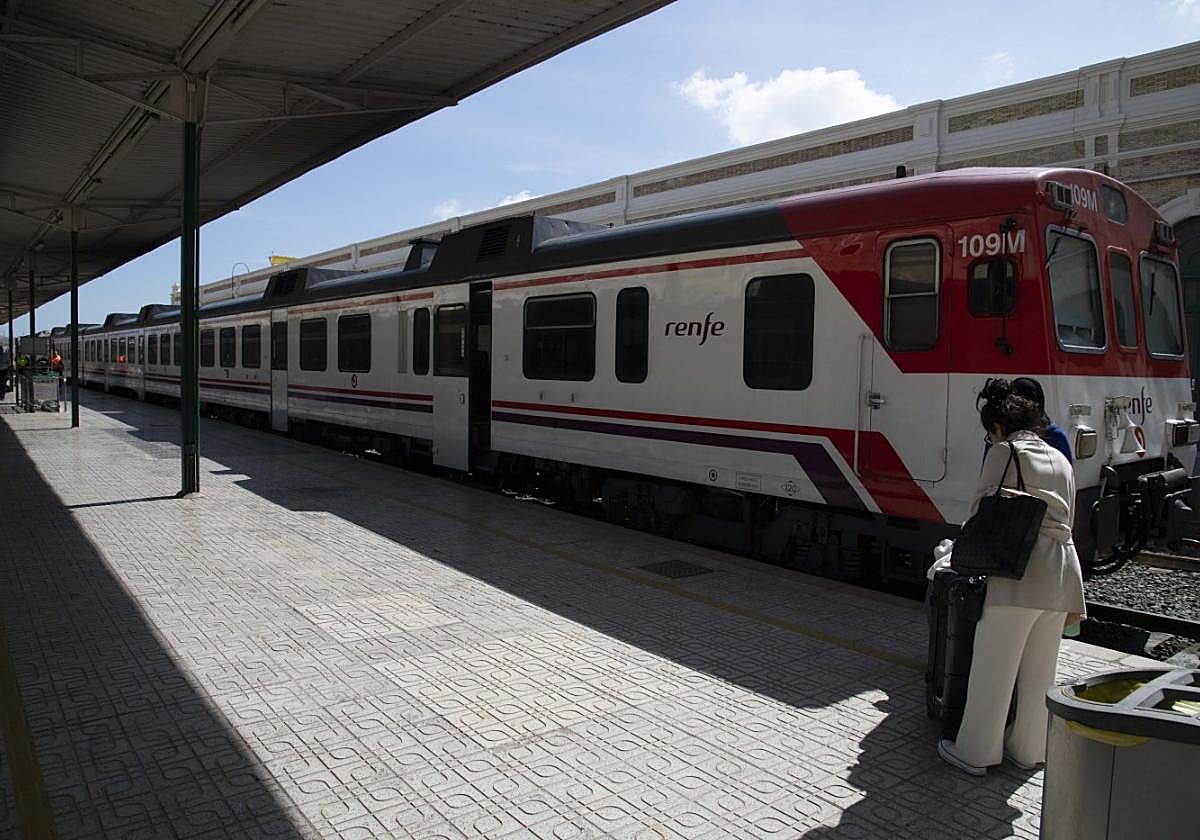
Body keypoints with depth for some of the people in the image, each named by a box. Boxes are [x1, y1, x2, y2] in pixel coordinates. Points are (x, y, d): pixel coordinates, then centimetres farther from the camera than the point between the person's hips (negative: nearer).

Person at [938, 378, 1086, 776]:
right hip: (1062, 569, 7)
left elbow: (982, 511, -3)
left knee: (993, 666, 2)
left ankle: (974, 752, 11)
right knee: (1040, 669, 16)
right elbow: (1066, 522, 20)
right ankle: (1029, 750, 29)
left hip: (1020, 570, -7)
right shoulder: (1061, 460, 18)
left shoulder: (1005, 452, -2)